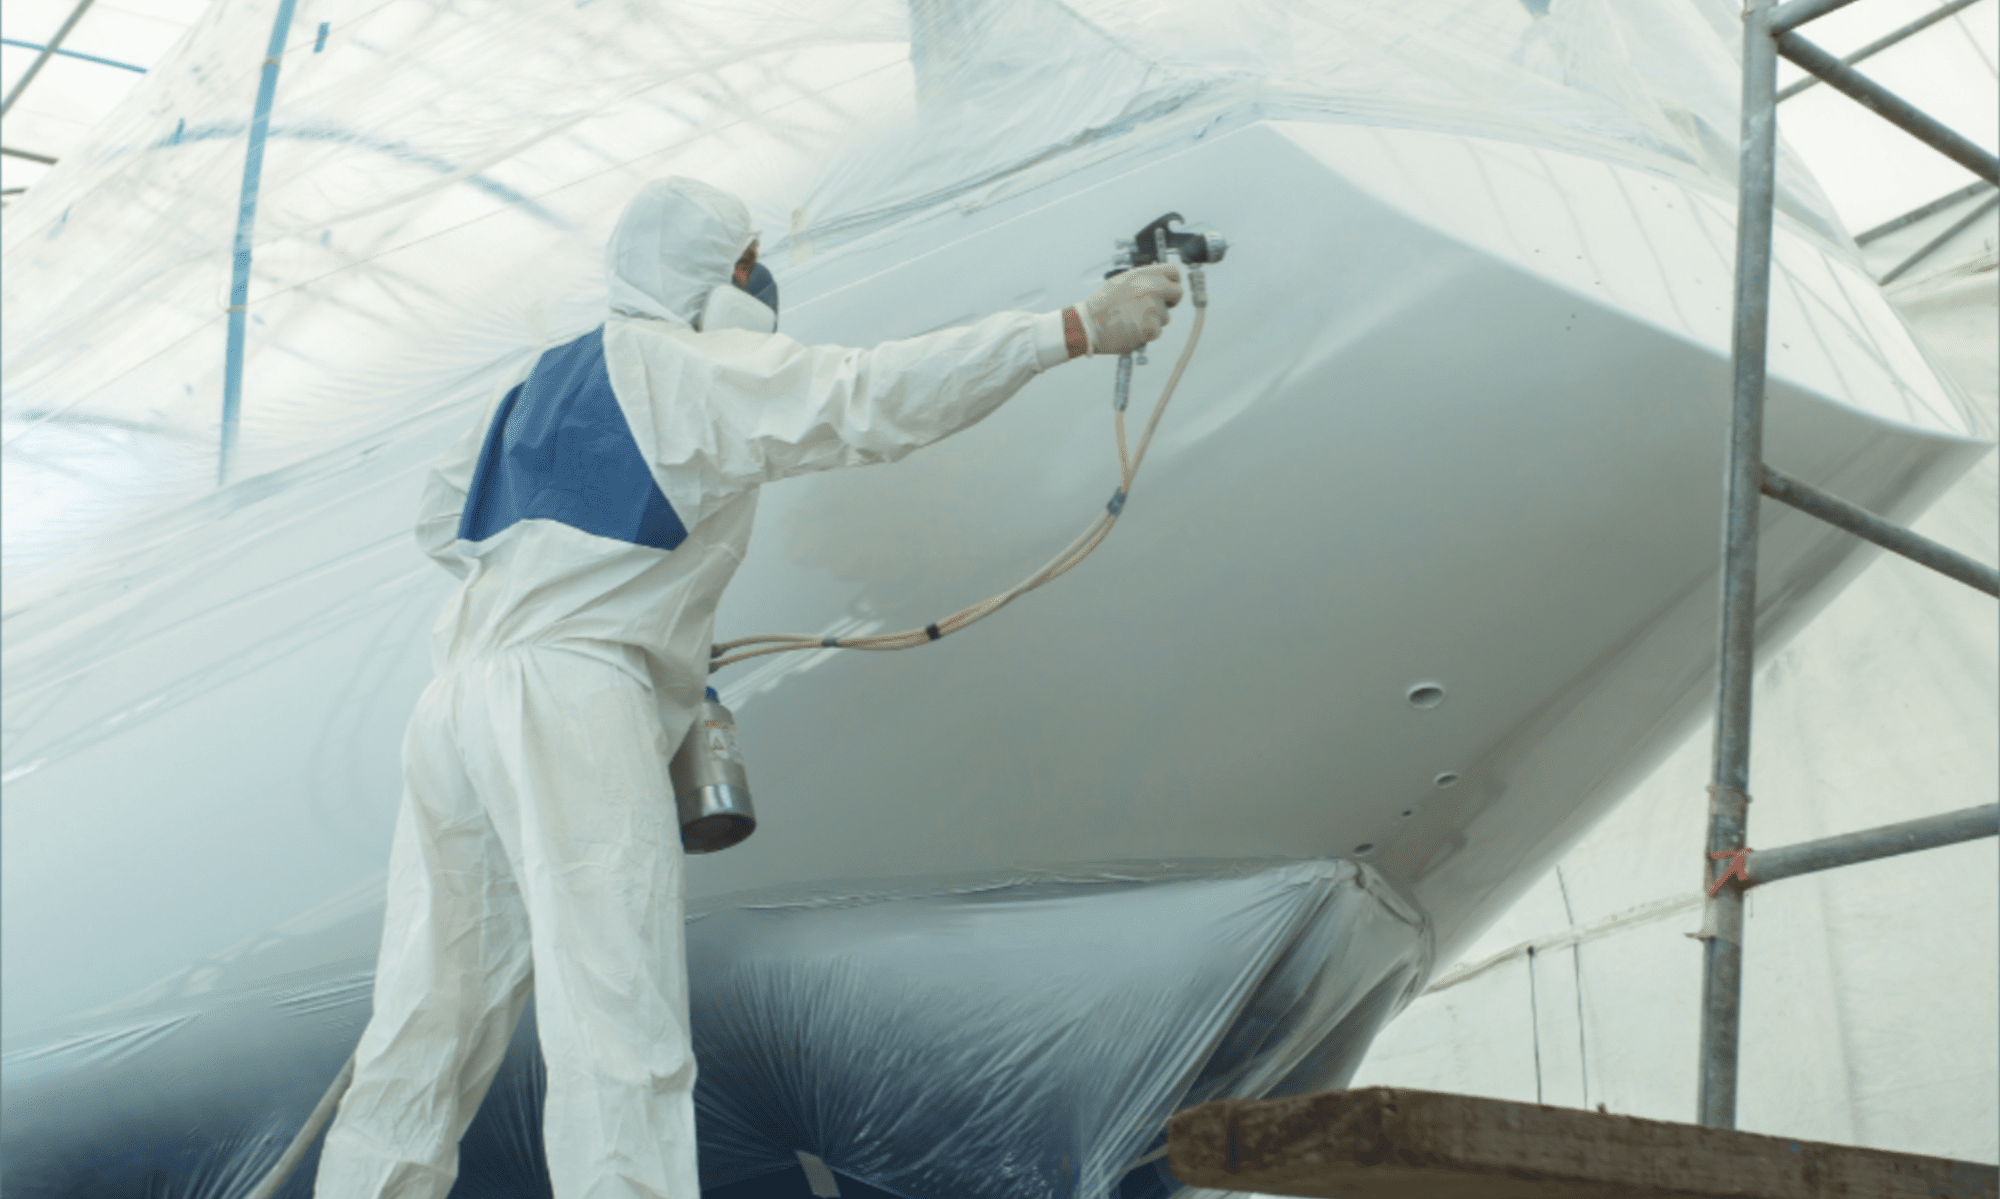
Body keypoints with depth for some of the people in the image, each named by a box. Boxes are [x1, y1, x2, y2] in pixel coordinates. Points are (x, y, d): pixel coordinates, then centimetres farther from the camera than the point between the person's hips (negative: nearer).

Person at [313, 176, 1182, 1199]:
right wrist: (1076, 330, -13)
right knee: (617, 1029, -13)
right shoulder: (695, 367, -1)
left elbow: (441, 517, 32)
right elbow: (870, 401, -13)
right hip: (569, 701, -8)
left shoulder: (552, 377, 25)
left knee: (434, 1015, 11)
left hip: (457, 705, 9)